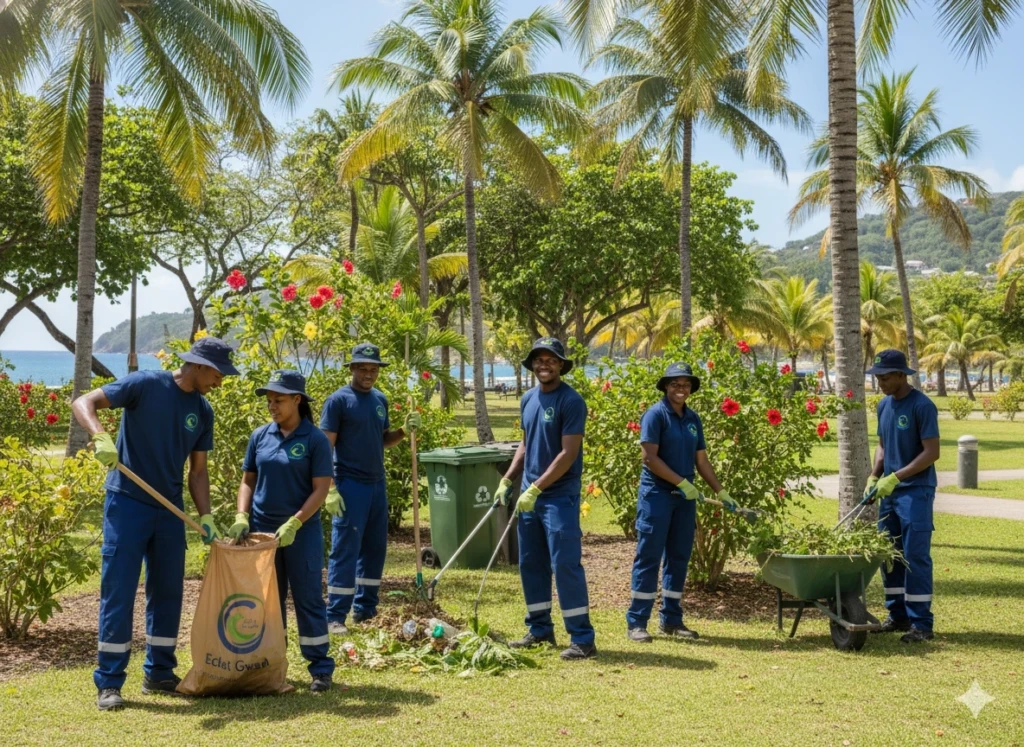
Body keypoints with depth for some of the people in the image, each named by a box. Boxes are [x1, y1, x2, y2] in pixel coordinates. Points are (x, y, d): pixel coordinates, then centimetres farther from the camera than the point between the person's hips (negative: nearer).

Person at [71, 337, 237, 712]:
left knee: (168, 592, 10)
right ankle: (109, 683, 3)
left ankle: (159, 674, 23)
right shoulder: (145, 384, -11)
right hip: (127, 503, -6)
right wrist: (101, 438, -35)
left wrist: (206, 516, -2)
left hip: (169, 510, 6)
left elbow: (198, 471, 10)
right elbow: (82, 403, -16)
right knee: (118, 592, -4)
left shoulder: (203, 411, 6)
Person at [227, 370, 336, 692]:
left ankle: (321, 667, 8)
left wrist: (294, 524, -18)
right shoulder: (260, 436, 4)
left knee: (307, 598, 0)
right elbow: (248, 481, 11)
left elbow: (321, 489, -10)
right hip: (262, 528, 4)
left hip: (301, 531, -4)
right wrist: (242, 516, -4)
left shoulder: (315, 439, -8)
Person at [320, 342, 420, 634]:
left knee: (375, 548, 12)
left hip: (377, 484, 7)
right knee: (345, 550, -6)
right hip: (350, 486, -7)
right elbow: (325, 447, -12)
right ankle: (335, 616, -2)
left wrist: (405, 430, -2)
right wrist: (330, 490, -18)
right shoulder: (338, 400, -9)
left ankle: (365, 608, 22)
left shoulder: (380, 399, 10)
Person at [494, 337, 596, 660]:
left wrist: (536, 488, -19)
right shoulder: (528, 399, 11)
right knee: (531, 563, 12)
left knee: (565, 564, -9)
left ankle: (583, 639, -4)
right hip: (530, 494, 8)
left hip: (560, 496, -8)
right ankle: (540, 630, 24)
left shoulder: (571, 401, -12)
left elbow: (568, 454, -17)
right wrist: (507, 479, 10)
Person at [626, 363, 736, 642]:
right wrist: (682, 483, -16)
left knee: (679, 558, 9)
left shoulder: (693, 419, 12)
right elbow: (650, 457, -15)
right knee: (649, 557, -5)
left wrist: (721, 492, 11)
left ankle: (672, 620, 18)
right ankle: (636, 622, -1)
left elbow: (701, 460, 16)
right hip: (657, 494, -7)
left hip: (685, 497, 7)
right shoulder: (656, 415, -9)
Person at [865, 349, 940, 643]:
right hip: (889, 491, 8)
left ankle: (921, 623, -3)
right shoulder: (884, 405, 10)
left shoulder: (922, 406, -13)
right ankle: (898, 616, 21)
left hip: (916, 491, -8)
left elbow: (931, 453, -16)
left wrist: (895, 478, -20)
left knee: (916, 556, -8)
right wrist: (874, 477, 3)